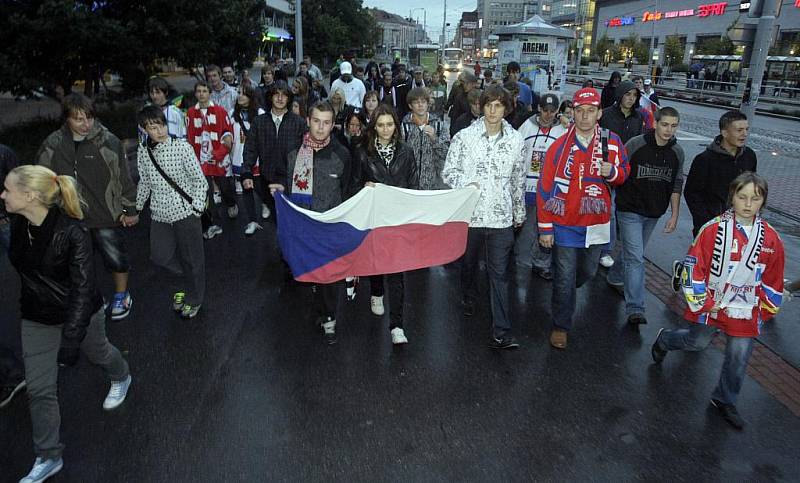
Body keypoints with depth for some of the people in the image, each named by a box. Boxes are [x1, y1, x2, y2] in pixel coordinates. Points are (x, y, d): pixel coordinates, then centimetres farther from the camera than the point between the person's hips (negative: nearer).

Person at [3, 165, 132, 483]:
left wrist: (71, 339, -32)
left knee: (97, 352, 25)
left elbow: (83, 287, -29)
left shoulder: (73, 233, -29)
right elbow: (22, 269, 8)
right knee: (39, 390, 6)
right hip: (37, 319, 5)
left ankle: (121, 378, 61)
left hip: (81, 313, -4)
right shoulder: (17, 226, -10)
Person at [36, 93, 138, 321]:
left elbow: (124, 178, -5)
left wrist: (130, 210, -1)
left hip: (107, 215, -3)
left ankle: (121, 296, 34)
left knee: (116, 257, 10)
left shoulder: (108, 141, -11)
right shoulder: (52, 145, -4)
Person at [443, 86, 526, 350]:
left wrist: (519, 213, 17)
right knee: (469, 262, 20)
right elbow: (449, 171, 0)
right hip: (469, 213, 0)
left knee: (499, 274, -2)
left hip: (501, 218, 0)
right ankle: (469, 297, 50)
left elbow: (518, 181, 11)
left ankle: (501, 333, 1)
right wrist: (465, 184, -21)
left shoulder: (515, 141, 1)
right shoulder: (464, 137, -4)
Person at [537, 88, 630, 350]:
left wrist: (613, 172, -14)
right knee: (564, 278, 5)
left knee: (588, 272, 20)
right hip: (565, 225, -3)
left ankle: (563, 293, 51)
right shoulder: (559, 146, -10)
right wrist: (545, 228, -9)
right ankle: (561, 326, 22)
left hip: (596, 224, 3)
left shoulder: (612, 143, -2)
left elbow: (624, 173, 13)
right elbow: (545, 188, -8)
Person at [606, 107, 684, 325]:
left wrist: (674, 214, 7)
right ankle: (635, 308, -9)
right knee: (635, 257, -11)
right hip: (630, 210, -5)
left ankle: (615, 278, 45)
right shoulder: (635, 144, -14)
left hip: (654, 213, 5)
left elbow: (676, 185, 9)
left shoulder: (677, 152, 2)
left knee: (634, 253, 19)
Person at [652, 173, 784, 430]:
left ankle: (725, 401, 29)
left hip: (746, 312, 3)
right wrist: (702, 302, -8)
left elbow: (773, 281, 9)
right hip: (711, 304, -2)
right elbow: (694, 266, -9)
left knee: (739, 356, 6)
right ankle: (664, 340, 44)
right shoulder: (713, 229, -13)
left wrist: (765, 310, 10)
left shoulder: (771, 238, -2)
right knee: (698, 342, 11)